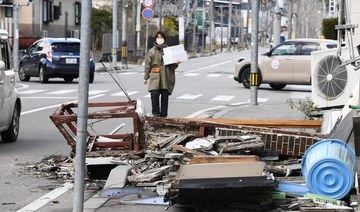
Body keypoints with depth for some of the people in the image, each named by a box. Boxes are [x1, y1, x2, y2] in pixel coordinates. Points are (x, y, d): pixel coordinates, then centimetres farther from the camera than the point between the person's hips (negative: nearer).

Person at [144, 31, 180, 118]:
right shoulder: (152, 51, 6)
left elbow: (172, 66, 14)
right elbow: (148, 65, 8)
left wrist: (176, 63, -8)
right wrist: (146, 77, 7)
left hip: (166, 78, 1)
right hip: (155, 77, -1)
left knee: (165, 97, 3)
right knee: (154, 95, -15)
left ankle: (163, 116, 12)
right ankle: (155, 114, 0)